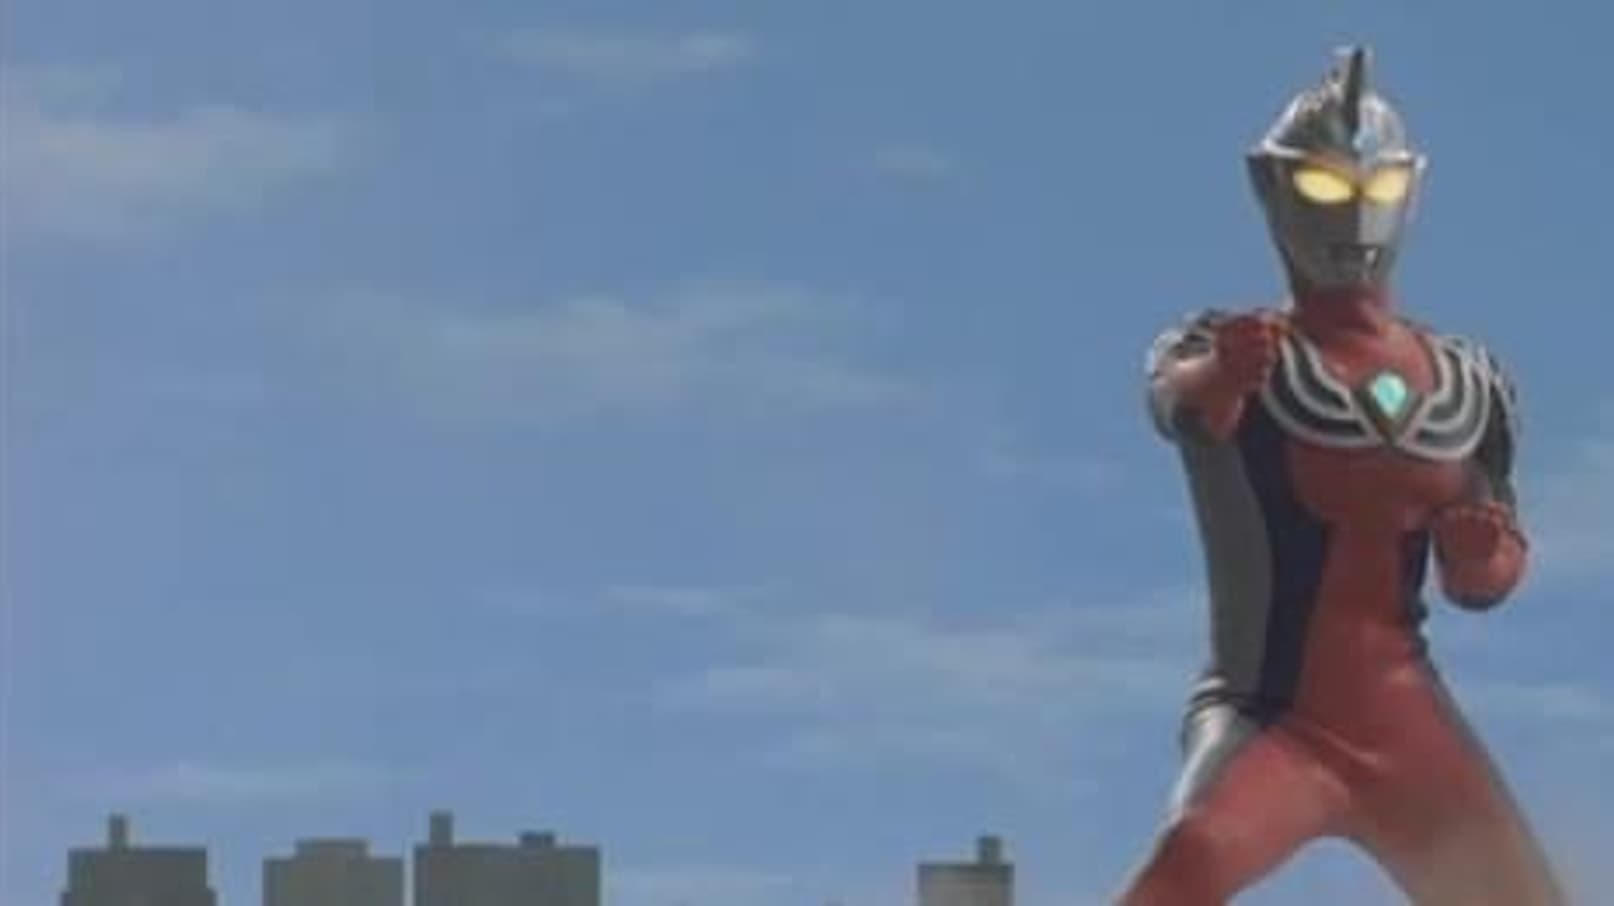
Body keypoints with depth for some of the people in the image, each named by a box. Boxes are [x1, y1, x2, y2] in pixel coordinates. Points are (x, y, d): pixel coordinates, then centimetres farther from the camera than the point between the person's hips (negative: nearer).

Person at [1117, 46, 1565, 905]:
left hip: (1404, 725, 5)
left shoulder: (1464, 383, 11)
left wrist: (1486, 557, -9)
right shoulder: (1235, 353, -4)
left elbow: (1480, 582, 17)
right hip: (1271, 712, -5)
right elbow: (1173, 390, -30)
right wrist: (1214, 376, -55)